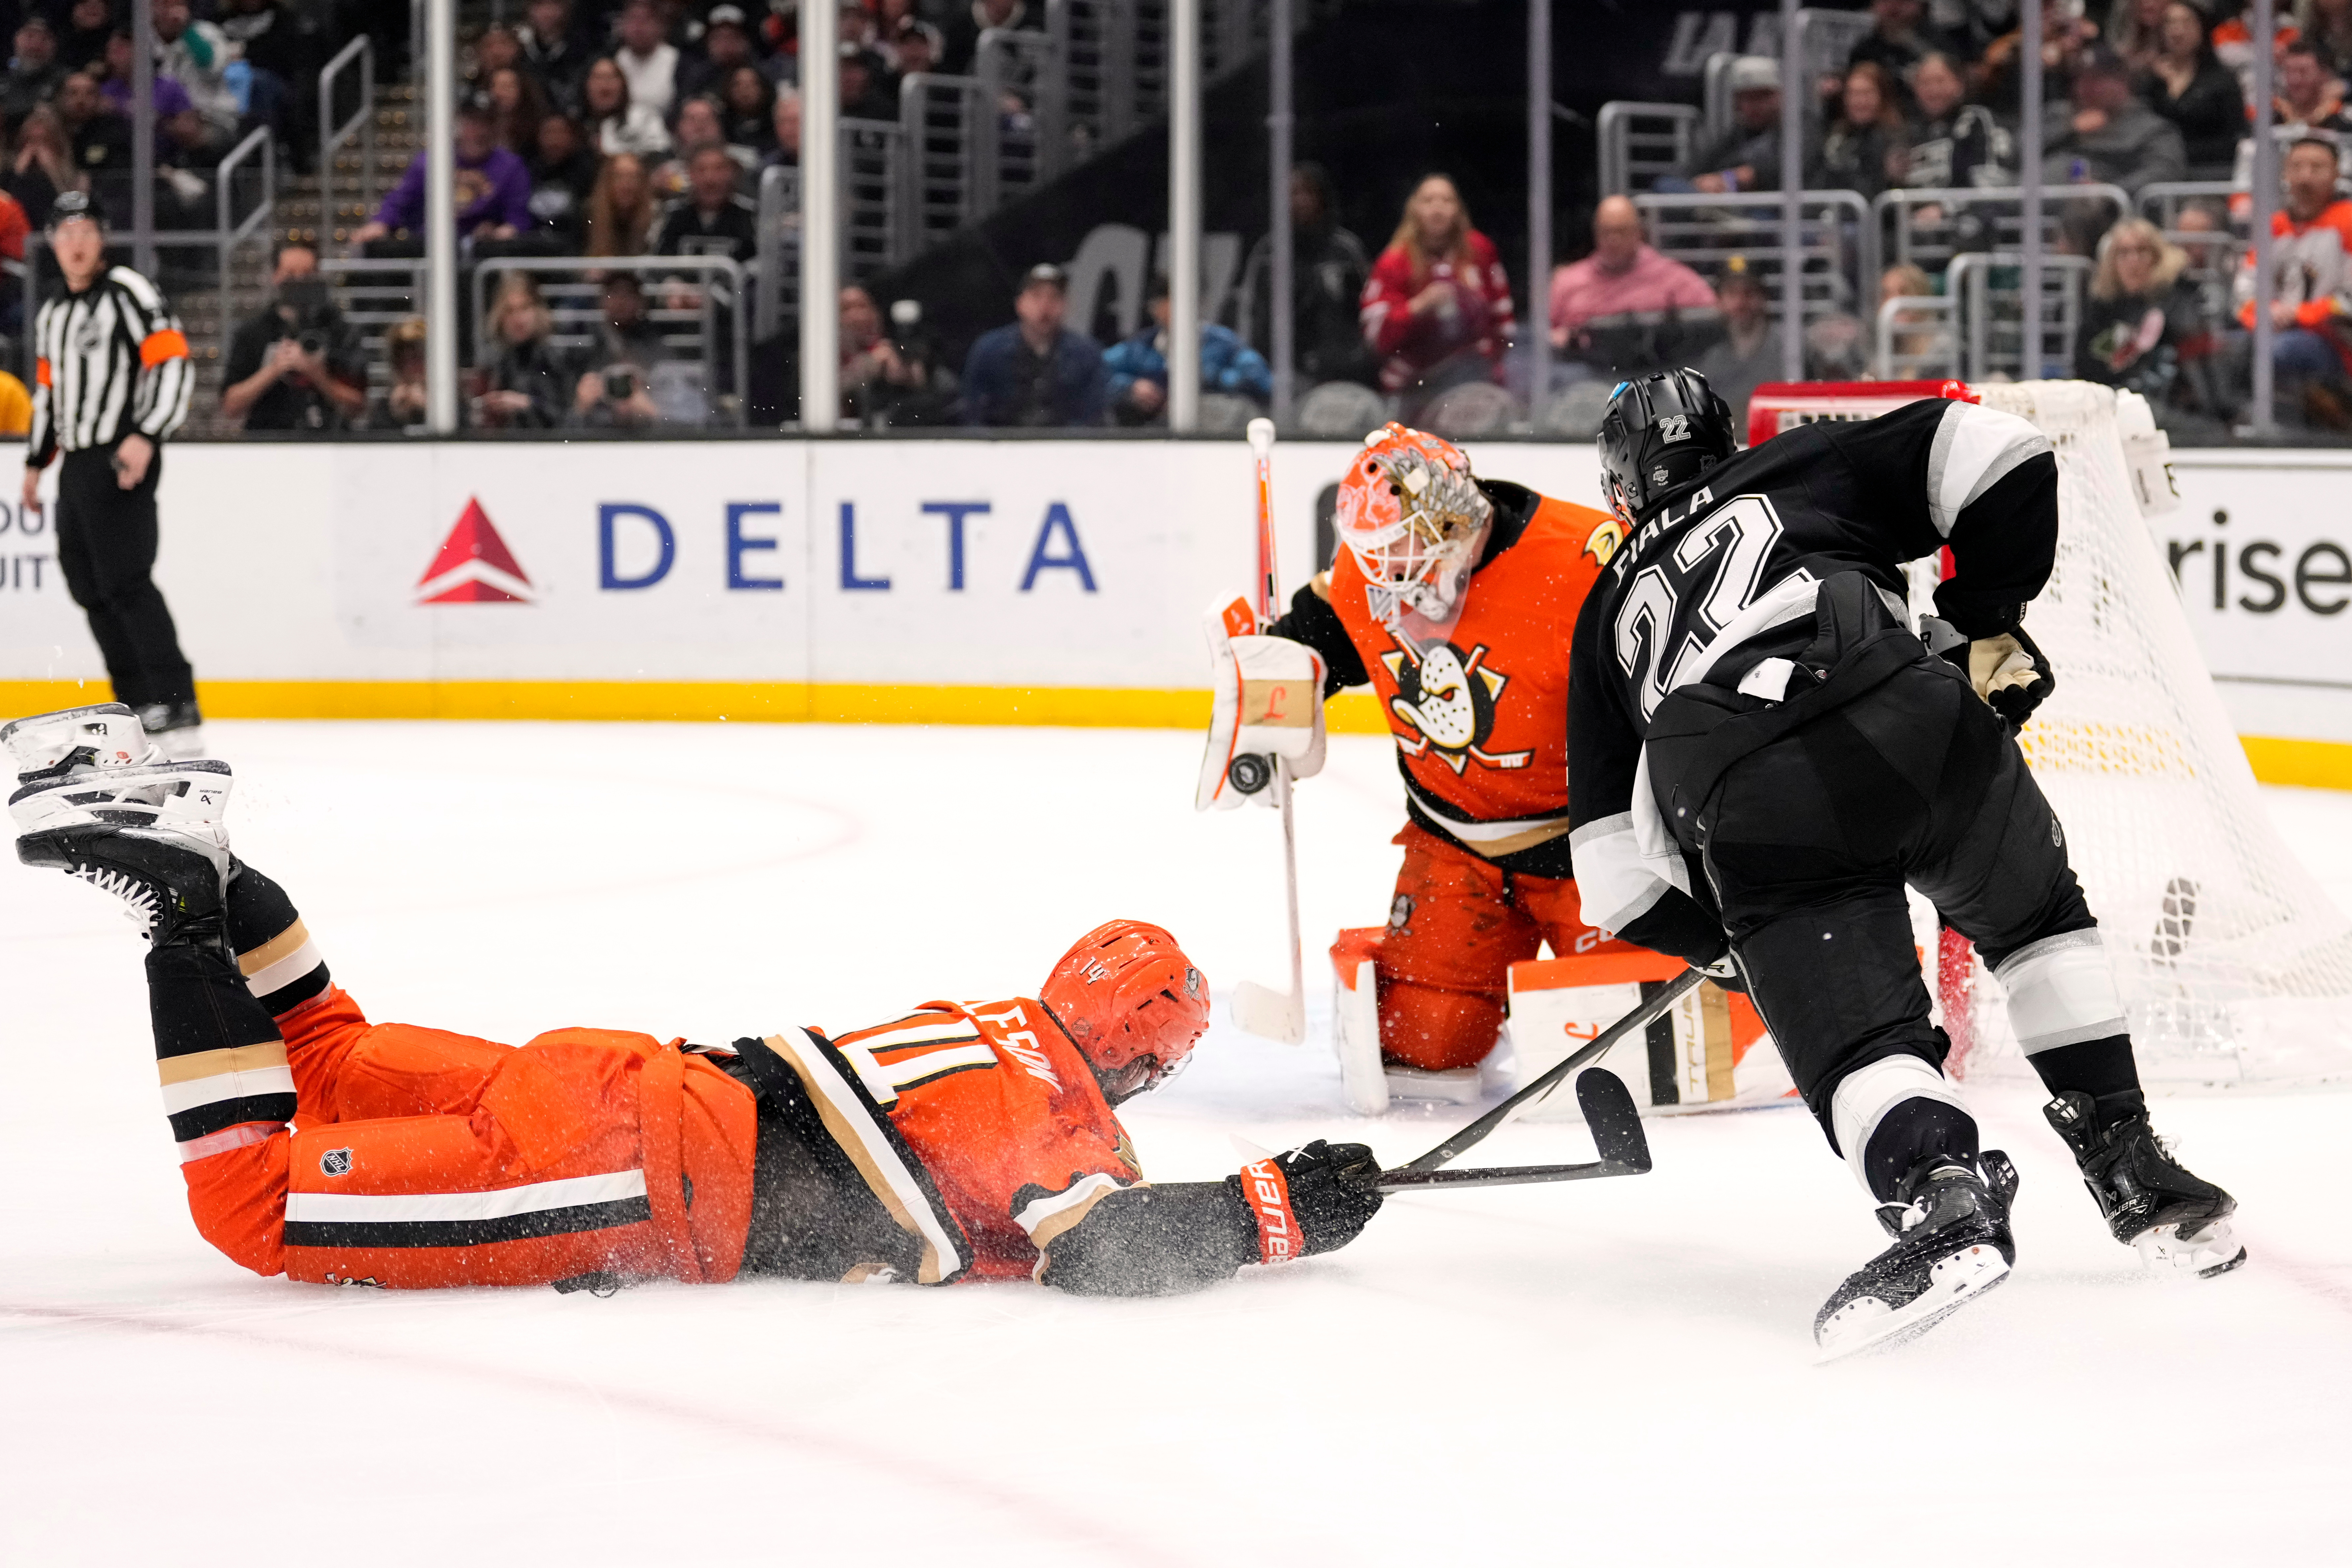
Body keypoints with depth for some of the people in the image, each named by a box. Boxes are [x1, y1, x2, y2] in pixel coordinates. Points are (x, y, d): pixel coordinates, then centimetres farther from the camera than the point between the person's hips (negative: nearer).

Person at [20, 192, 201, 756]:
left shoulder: (128, 294, -7)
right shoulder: (51, 316, 19)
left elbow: (173, 364, -14)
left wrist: (146, 436, -23)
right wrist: (36, 461, 26)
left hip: (123, 459, -9)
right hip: (77, 465, 9)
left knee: (125, 582, -18)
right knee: (89, 585, 9)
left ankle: (177, 709, -20)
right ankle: (137, 704, 16)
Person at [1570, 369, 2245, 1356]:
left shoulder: (1609, 615, 34)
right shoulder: (1808, 464, 32)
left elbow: (1617, 877, 28)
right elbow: (2001, 460, 15)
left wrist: (1726, 939, 43)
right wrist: (1985, 629, 25)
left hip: (1744, 812, -1)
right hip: (1901, 717, 1)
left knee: (1856, 1037, 4)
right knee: (2037, 920, 25)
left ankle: (1939, 1192, -26)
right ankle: (2131, 1172, 22)